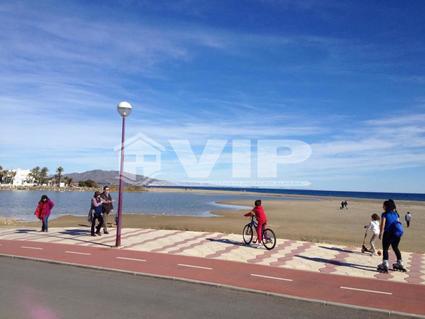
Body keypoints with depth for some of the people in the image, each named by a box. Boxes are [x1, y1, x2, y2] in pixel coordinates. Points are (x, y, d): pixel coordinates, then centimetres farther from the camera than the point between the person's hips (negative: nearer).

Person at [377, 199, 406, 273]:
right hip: (398, 233, 7)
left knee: (385, 249, -3)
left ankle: (385, 265, -14)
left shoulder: (384, 214, -4)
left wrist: (381, 234, -7)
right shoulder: (395, 214, 14)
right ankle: (400, 264, 30)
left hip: (388, 233, -6)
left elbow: (382, 225, -10)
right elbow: (398, 223, 11)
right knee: (395, 248, 22)